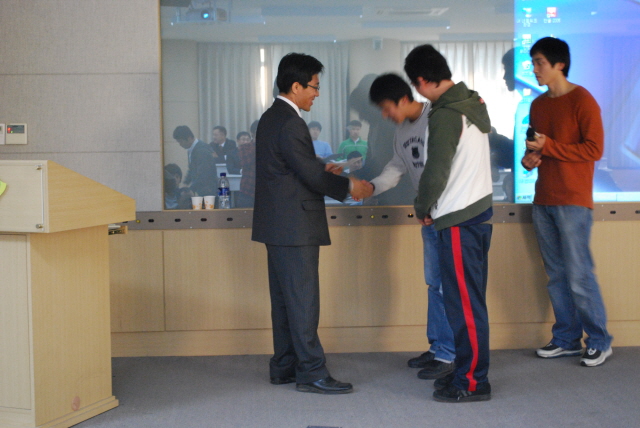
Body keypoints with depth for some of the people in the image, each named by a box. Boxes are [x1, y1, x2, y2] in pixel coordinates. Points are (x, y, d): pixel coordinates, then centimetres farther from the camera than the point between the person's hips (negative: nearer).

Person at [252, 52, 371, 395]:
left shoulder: (271, 118, 14)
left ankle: (284, 366, 20)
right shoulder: (290, 123, -18)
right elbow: (311, 175, -18)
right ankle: (311, 372, -1)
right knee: (303, 299, -5)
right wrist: (348, 186, -5)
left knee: (284, 299, 14)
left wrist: (323, 171, 14)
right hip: (294, 225, -10)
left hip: (278, 225, 10)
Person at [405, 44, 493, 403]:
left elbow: (436, 171, -18)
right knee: (471, 299, 14)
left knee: (463, 301, -2)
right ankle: (469, 371, 23)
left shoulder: (445, 115, -18)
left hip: (459, 219, -9)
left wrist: (422, 209, 0)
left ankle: (473, 382, 5)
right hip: (480, 209, 9)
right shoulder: (474, 103, 10)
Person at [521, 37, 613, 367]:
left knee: (579, 276, -6)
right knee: (556, 275, 9)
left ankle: (600, 342, 5)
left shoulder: (582, 100, -7)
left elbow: (594, 148, -14)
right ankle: (566, 339, 17)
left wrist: (548, 146, -15)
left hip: (572, 202, -7)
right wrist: (530, 158, 4)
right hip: (543, 201, 7)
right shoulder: (538, 105, 16)